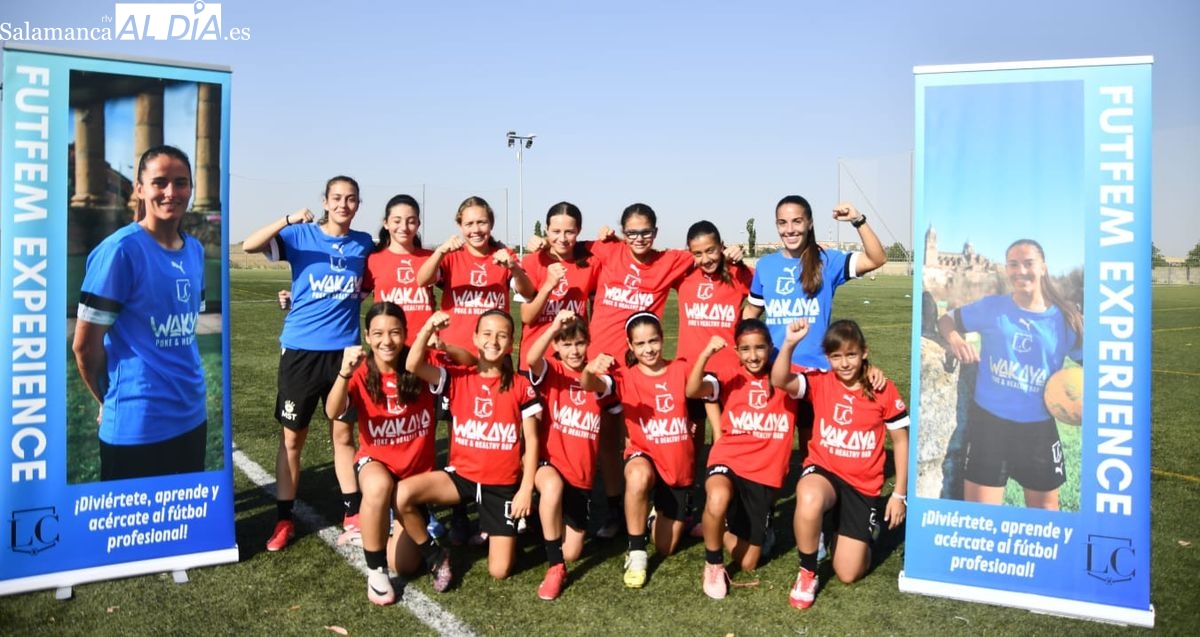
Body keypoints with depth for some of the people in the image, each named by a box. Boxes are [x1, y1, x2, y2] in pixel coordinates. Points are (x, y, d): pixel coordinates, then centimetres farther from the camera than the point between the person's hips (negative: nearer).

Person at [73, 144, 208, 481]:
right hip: (137, 424, -6)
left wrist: (189, 388, 16)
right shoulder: (120, 250, -15)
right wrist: (110, 399, 2)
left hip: (192, 415, 7)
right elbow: (85, 345, -11)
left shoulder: (195, 250, 6)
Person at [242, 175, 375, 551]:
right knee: (292, 438, 6)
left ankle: (353, 512, 22)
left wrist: (344, 298, 2)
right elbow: (249, 246, -19)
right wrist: (288, 220, -33)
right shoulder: (300, 235, -4)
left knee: (343, 434, 11)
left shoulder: (364, 243, 5)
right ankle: (284, 520, 17)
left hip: (345, 350, 2)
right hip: (301, 349, -2)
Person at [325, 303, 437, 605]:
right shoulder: (362, 374, -15)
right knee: (379, 487, -41)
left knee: (406, 565, 0)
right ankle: (376, 572, -19)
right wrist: (344, 372, -50)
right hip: (375, 461, -1)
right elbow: (333, 413, -33)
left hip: (417, 468, 1)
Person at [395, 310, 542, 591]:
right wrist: (428, 329, -37)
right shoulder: (457, 378, -3)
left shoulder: (521, 386, -4)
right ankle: (436, 557, -1)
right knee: (401, 494, -26)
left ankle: (503, 528, 30)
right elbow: (414, 366, -21)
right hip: (461, 475, 1)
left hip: (503, 484, -1)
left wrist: (526, 489, -7)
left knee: (499, 571, -5)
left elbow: (531, 441, -1)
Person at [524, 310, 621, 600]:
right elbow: (530, 359, -32)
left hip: (582, 473, 3)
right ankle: (555, 567, -22)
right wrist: (553, 327, -48)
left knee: (571, 553, 5)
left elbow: (616, 411, 19)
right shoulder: (551, 372, -7)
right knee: (553, 487, -41)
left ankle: (565, 521, 40)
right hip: (550, 463, -3)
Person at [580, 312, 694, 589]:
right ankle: (636, 553, -21)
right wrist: (590, 369, -50)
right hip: (644, 455, -1)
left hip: (679, 465, 2)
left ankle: (662, 511, 42)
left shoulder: (681, 369, -3)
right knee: (639, 476, -41)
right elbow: (589, 385, -29)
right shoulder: (625, 377, -10)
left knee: (666, 549, 7)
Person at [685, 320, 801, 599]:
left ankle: (720, 529, 37)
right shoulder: (730, 375, -1)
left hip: (766, 471, 2)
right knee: (718, 499, -39)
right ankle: (713, 566, -12)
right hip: (729, 459, -1)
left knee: (747, 563, 4)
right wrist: (706, 354, -32)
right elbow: (692, 391, -18)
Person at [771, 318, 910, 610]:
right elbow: (779, 381, -24)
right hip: (823, 471, -1)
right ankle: (807, 572, -12)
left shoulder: (884, 391, -6)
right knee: (809, 500, -40)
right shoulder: (819, 382, -6)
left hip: (863, 485, 1)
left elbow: (901, 440, 2)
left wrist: (899, 494, 2)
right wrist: (789, 343, -40)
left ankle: (860, 535, 36)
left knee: (848, 573, -2)